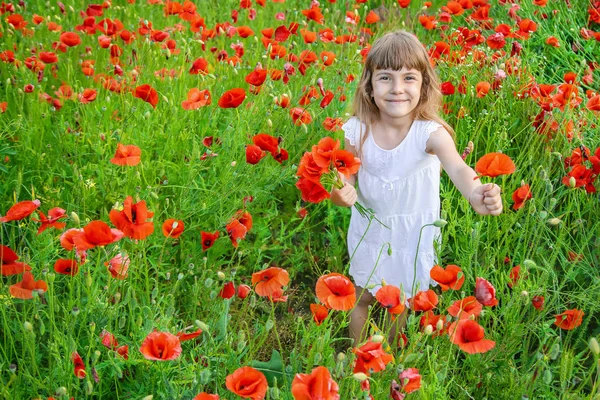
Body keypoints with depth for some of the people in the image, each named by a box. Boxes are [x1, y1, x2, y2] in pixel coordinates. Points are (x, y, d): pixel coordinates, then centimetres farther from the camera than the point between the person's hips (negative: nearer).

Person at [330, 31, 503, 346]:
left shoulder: (430, 132, -27)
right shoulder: (356, 131, -19)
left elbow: (457, 168, -44)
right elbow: (349, 177, -7)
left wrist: (476, 194, -67)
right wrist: (342, 193, -33)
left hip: (413, 233, -1)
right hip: (369, 228, 2)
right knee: (362, 296, 20)